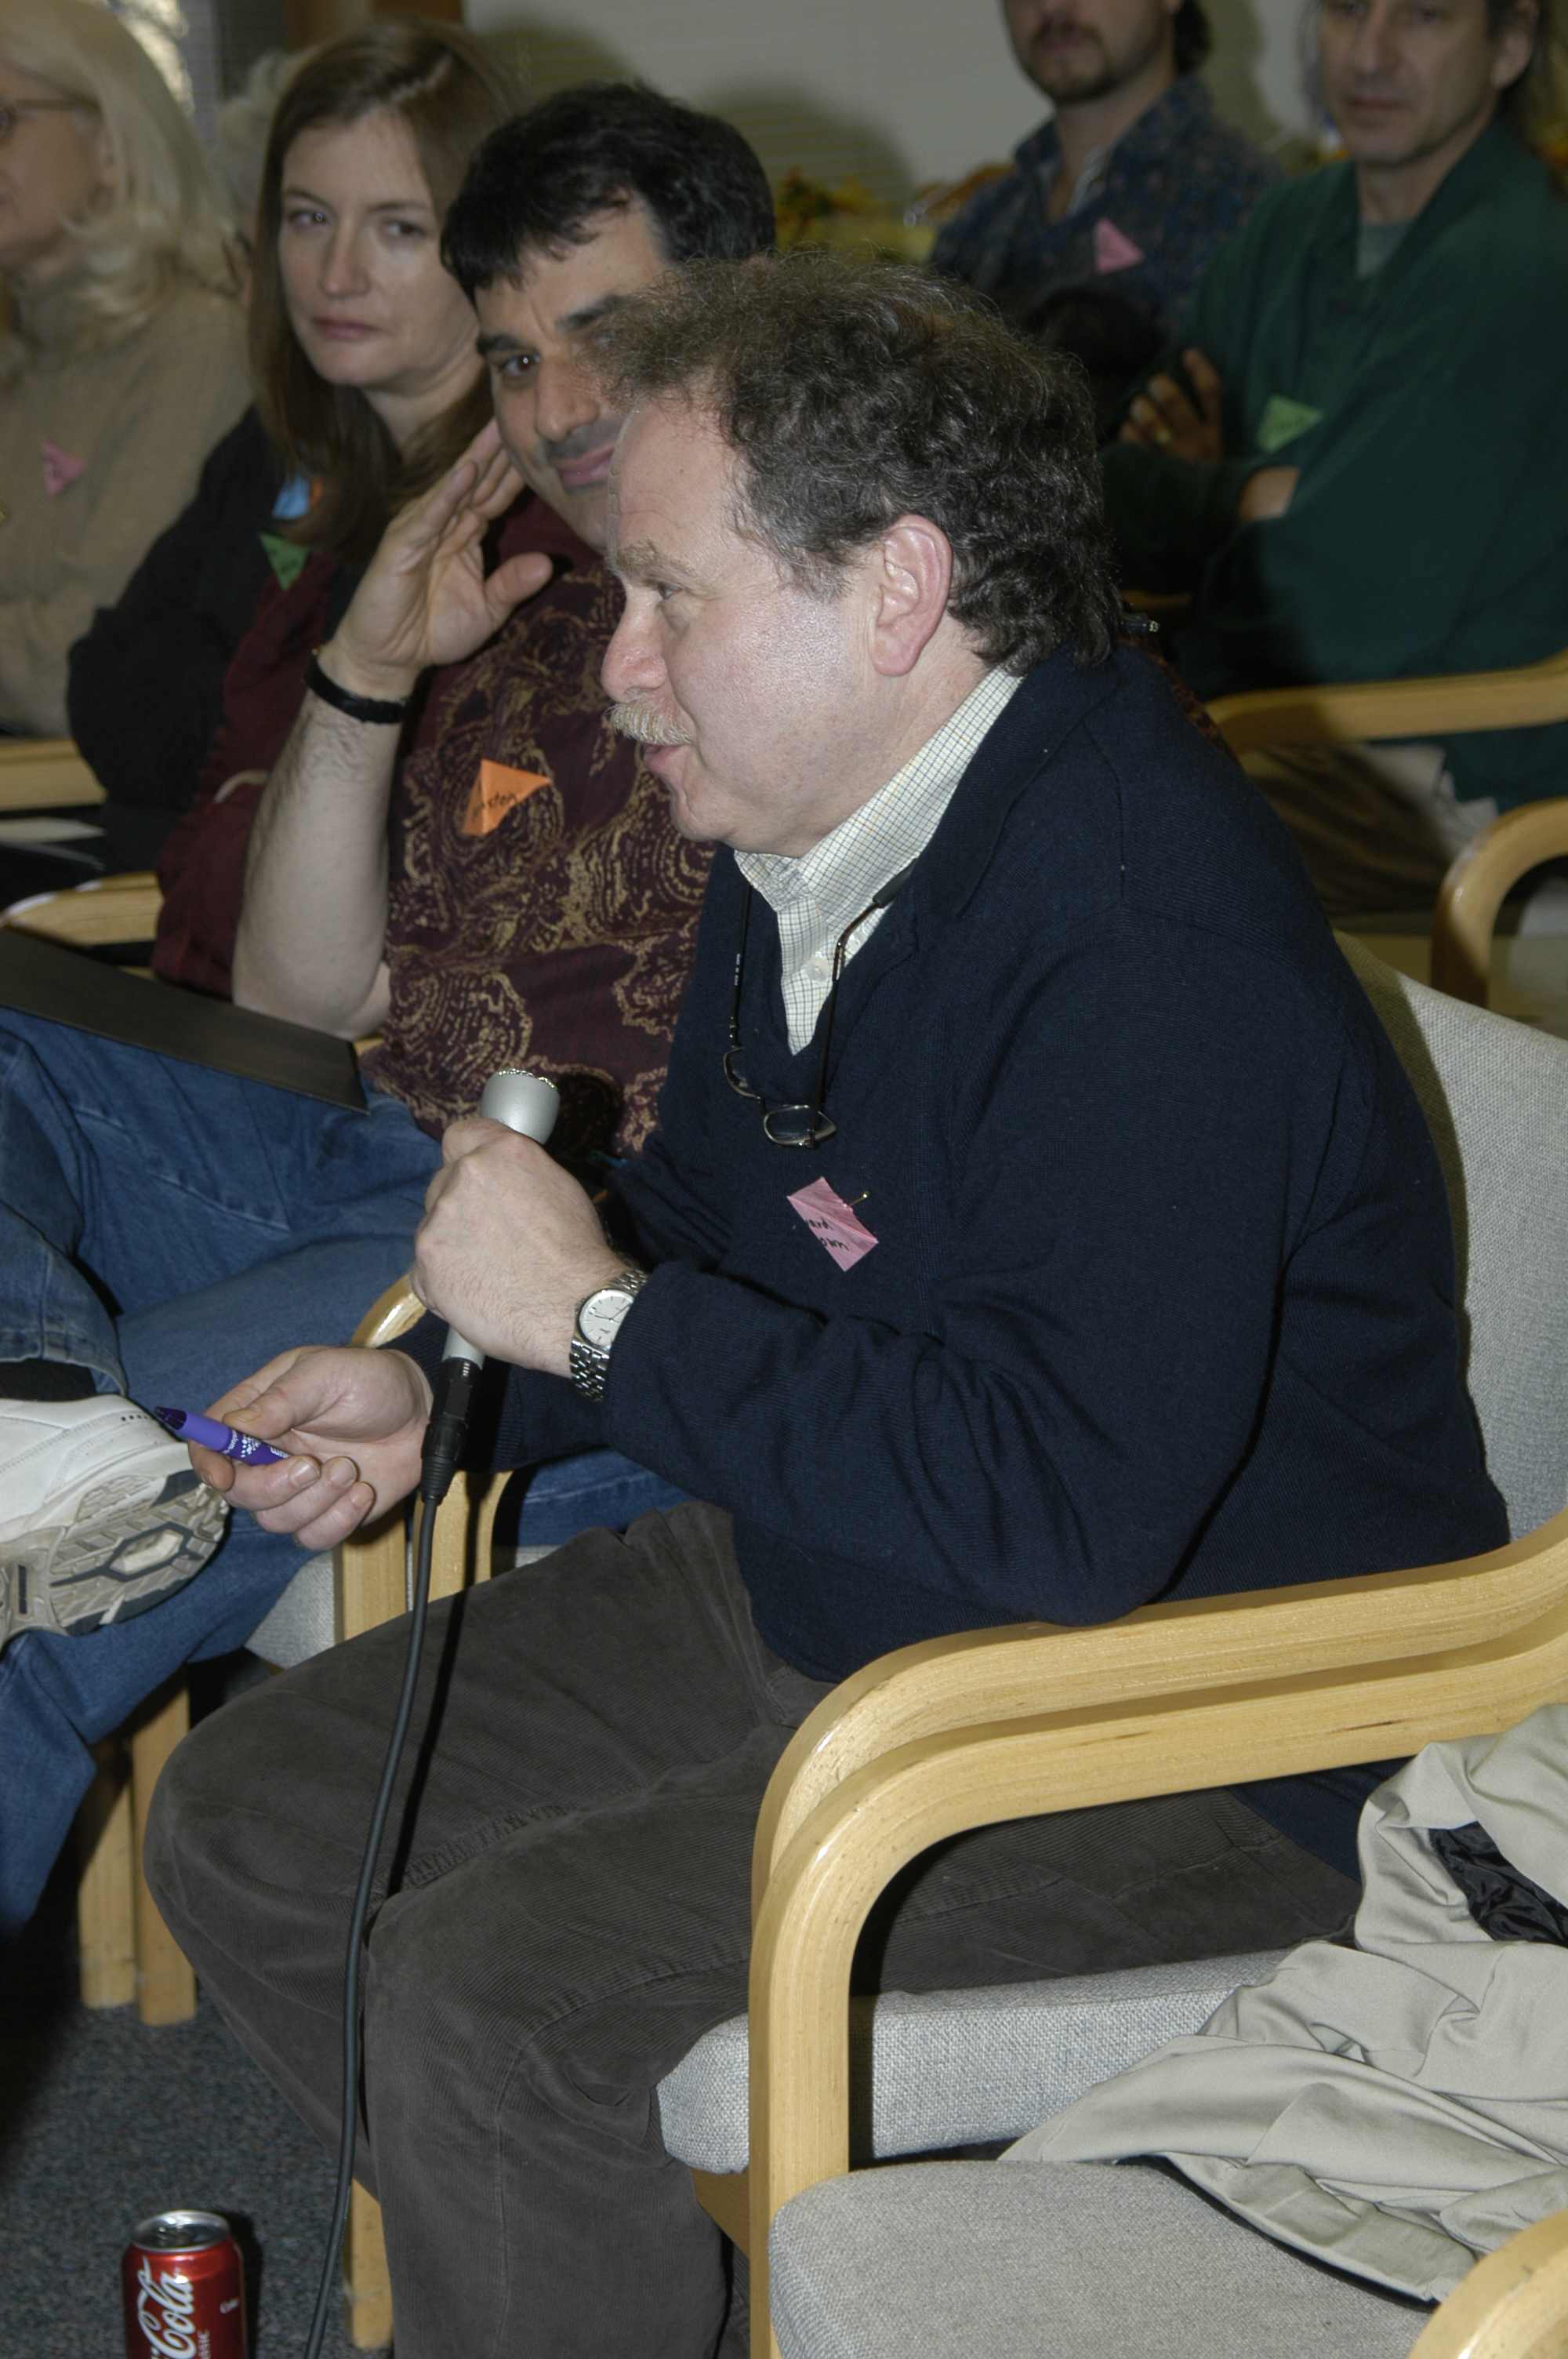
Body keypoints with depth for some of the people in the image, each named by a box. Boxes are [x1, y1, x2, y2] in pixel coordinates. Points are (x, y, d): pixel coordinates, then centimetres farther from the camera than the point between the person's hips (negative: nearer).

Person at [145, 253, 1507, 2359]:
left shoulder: (1147, 929, -28)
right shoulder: (814, 833, 3)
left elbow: (1055, 1507, -35)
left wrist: (600, 1314, -25)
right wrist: (444, 1387, 3)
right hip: (815, 1591, 10)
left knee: (494, 1992, -25)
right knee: (248, 1825, 8)